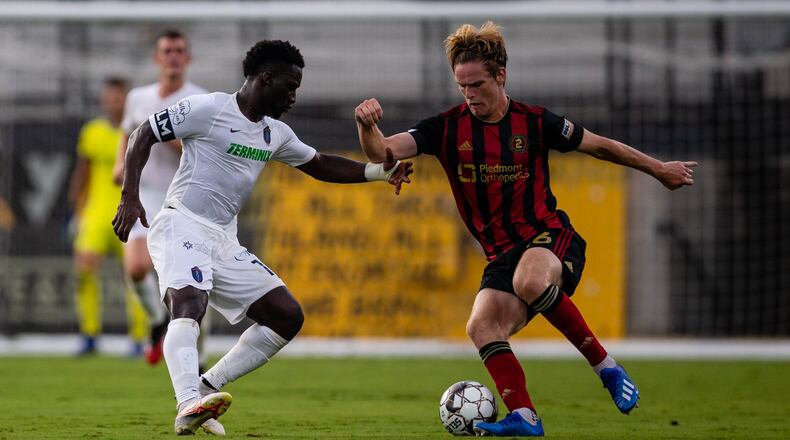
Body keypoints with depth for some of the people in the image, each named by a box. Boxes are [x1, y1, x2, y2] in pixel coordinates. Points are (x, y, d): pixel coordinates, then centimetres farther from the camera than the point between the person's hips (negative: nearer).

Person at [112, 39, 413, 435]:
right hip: (182, 225, -9)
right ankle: (188, 406, -52)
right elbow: (143, 135, -5)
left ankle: (205, 388, -2)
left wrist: (379, 172, 16)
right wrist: (130, 197, -16)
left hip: (223, 240, 9)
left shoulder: (275, 134, 15)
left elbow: (319, 165, 28)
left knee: (288, 316, 2)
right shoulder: (208, 109, -8)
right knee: (189, 303, -34)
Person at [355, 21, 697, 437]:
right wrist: (367, 125, -33)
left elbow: (599, 145, 13)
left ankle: (606, 366, -23)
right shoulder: (447, 128, 0)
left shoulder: (534, 122, -2)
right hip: (502, 253, 4)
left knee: (528, 280, -37)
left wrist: (659, 169, 21)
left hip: (551, 238, -3)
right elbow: (382, 152, -10)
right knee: (481, 326, -23)